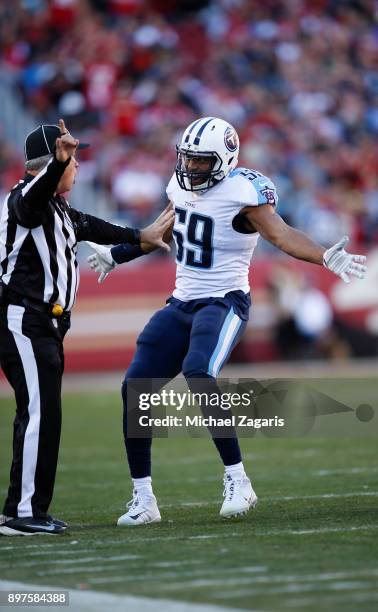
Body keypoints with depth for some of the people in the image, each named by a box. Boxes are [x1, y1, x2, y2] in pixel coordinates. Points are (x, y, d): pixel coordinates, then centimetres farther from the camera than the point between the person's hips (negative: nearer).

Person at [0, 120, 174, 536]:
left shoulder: (58, 209, 18)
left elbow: (88, 227, 34)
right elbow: (38, 191, -36)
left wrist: (139, 238, 44)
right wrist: (59, 160, -54)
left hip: (43, 324, 10)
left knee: (40, 415, 10)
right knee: (39, 413, -12)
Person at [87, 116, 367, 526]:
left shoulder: (243, 192, -14)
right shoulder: (181, 185, 8)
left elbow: (282, 236, -24)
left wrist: (325, 257, -42)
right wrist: (116, 254, 40)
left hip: (223, 303, -7)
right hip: (181, 304, 8)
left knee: (199, 376, -33)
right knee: (135, 388, -2)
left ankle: (237, 481, -21)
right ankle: (143, 499, 8)